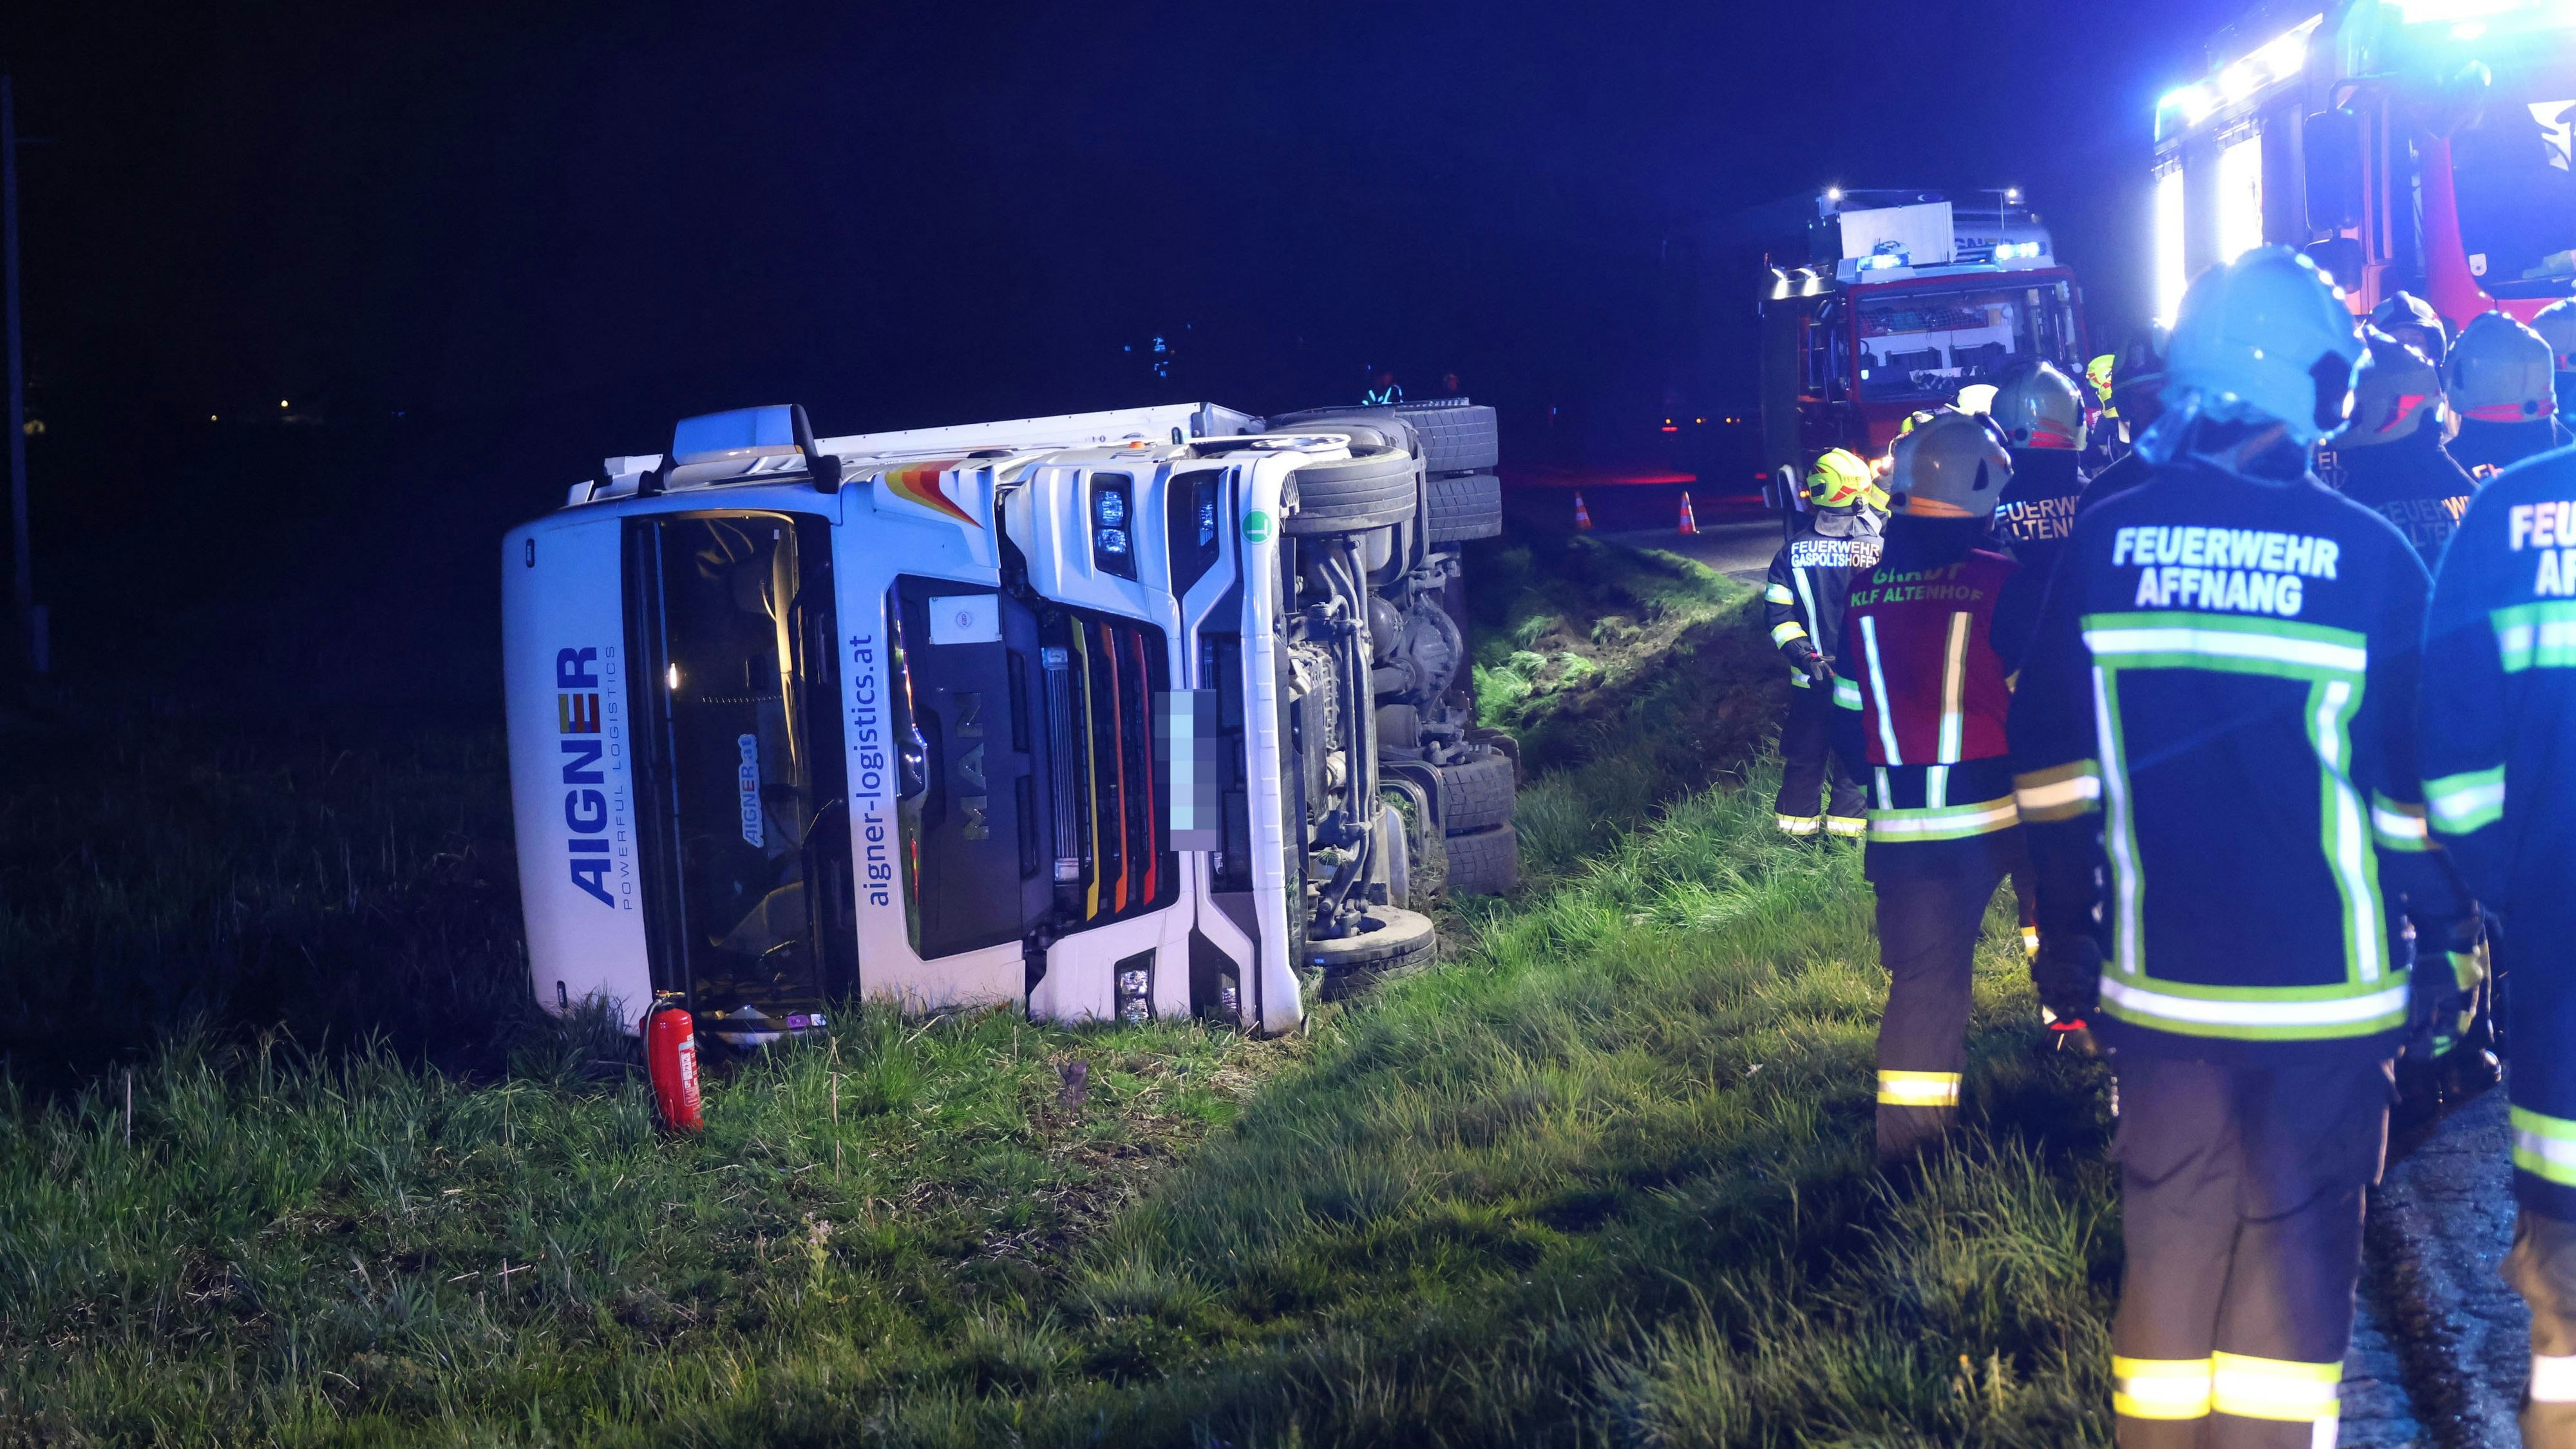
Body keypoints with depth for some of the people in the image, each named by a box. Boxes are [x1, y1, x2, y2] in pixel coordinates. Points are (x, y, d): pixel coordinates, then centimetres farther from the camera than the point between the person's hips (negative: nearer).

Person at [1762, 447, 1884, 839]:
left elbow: (1777, 612, -6)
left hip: (1810, 677, 2)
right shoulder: (1878, 549, -12)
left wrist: (1800, 652, -5)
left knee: (1805, 753, 16)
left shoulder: (1793, 550, -5)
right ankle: (1844, 824, 17)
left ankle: (1798, 824, 23)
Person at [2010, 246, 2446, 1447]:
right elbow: (2414, 789, -5)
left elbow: (2052, 771, 1)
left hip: (2157, 983, 3)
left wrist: (2063, 942, 11)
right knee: (2297, 1252, 8)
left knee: (2170, 1242, 14)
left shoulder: (2100, 545, -3)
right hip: (2323, 988, -2)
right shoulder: (2367, 558, -9)